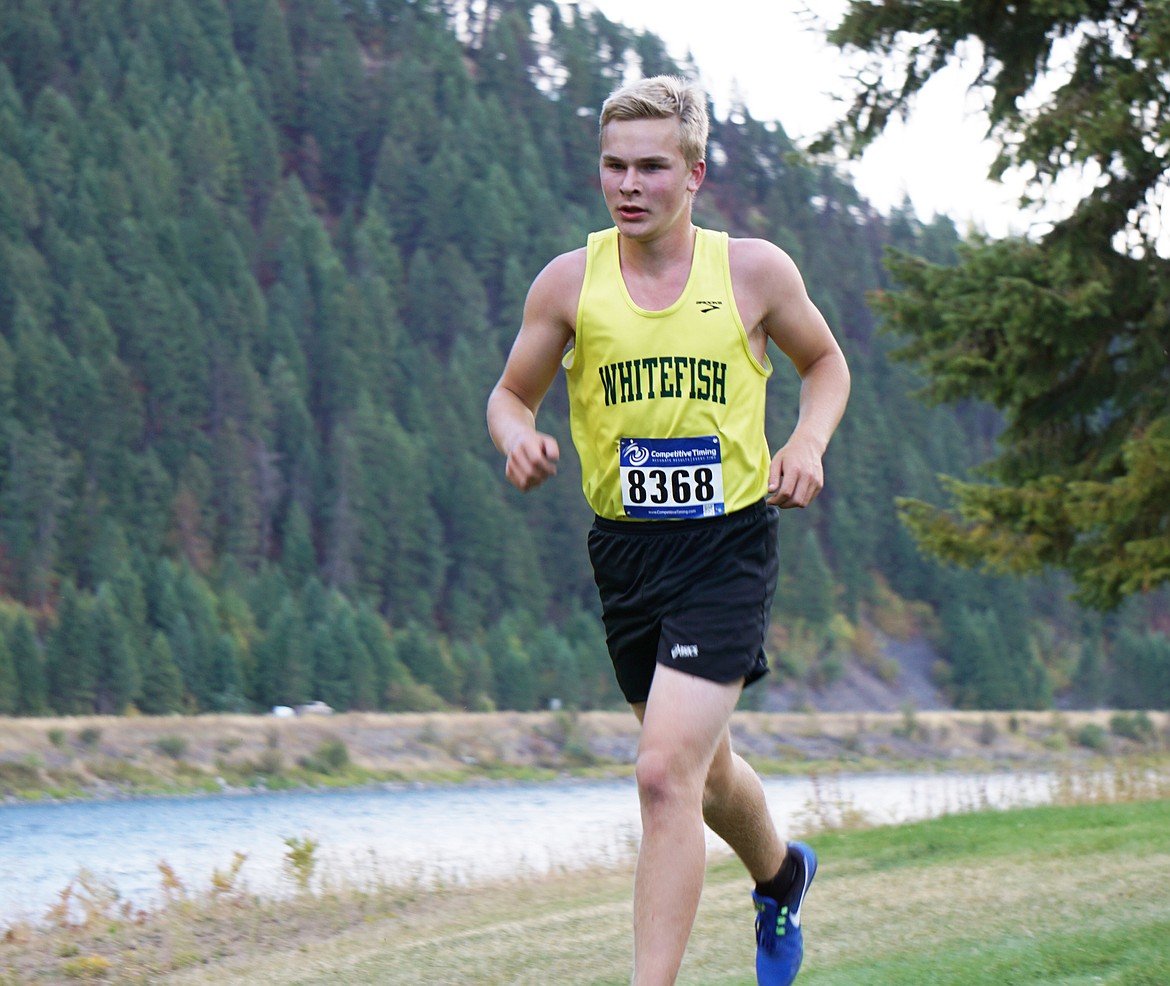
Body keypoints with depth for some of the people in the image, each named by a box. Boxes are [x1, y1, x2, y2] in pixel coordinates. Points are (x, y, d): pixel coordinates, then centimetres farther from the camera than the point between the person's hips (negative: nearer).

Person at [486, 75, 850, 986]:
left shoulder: (755, 270, -3)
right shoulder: (570, 282, -1)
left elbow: (826, 363, 14)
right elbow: (512, 393, 10)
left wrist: (808, 442, -5)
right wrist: (518, 436, -13)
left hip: (730, 545, -4)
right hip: (625, 548, 4)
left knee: (666, 774, -18)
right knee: (701, 768, 20)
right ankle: (782, 874, 52)